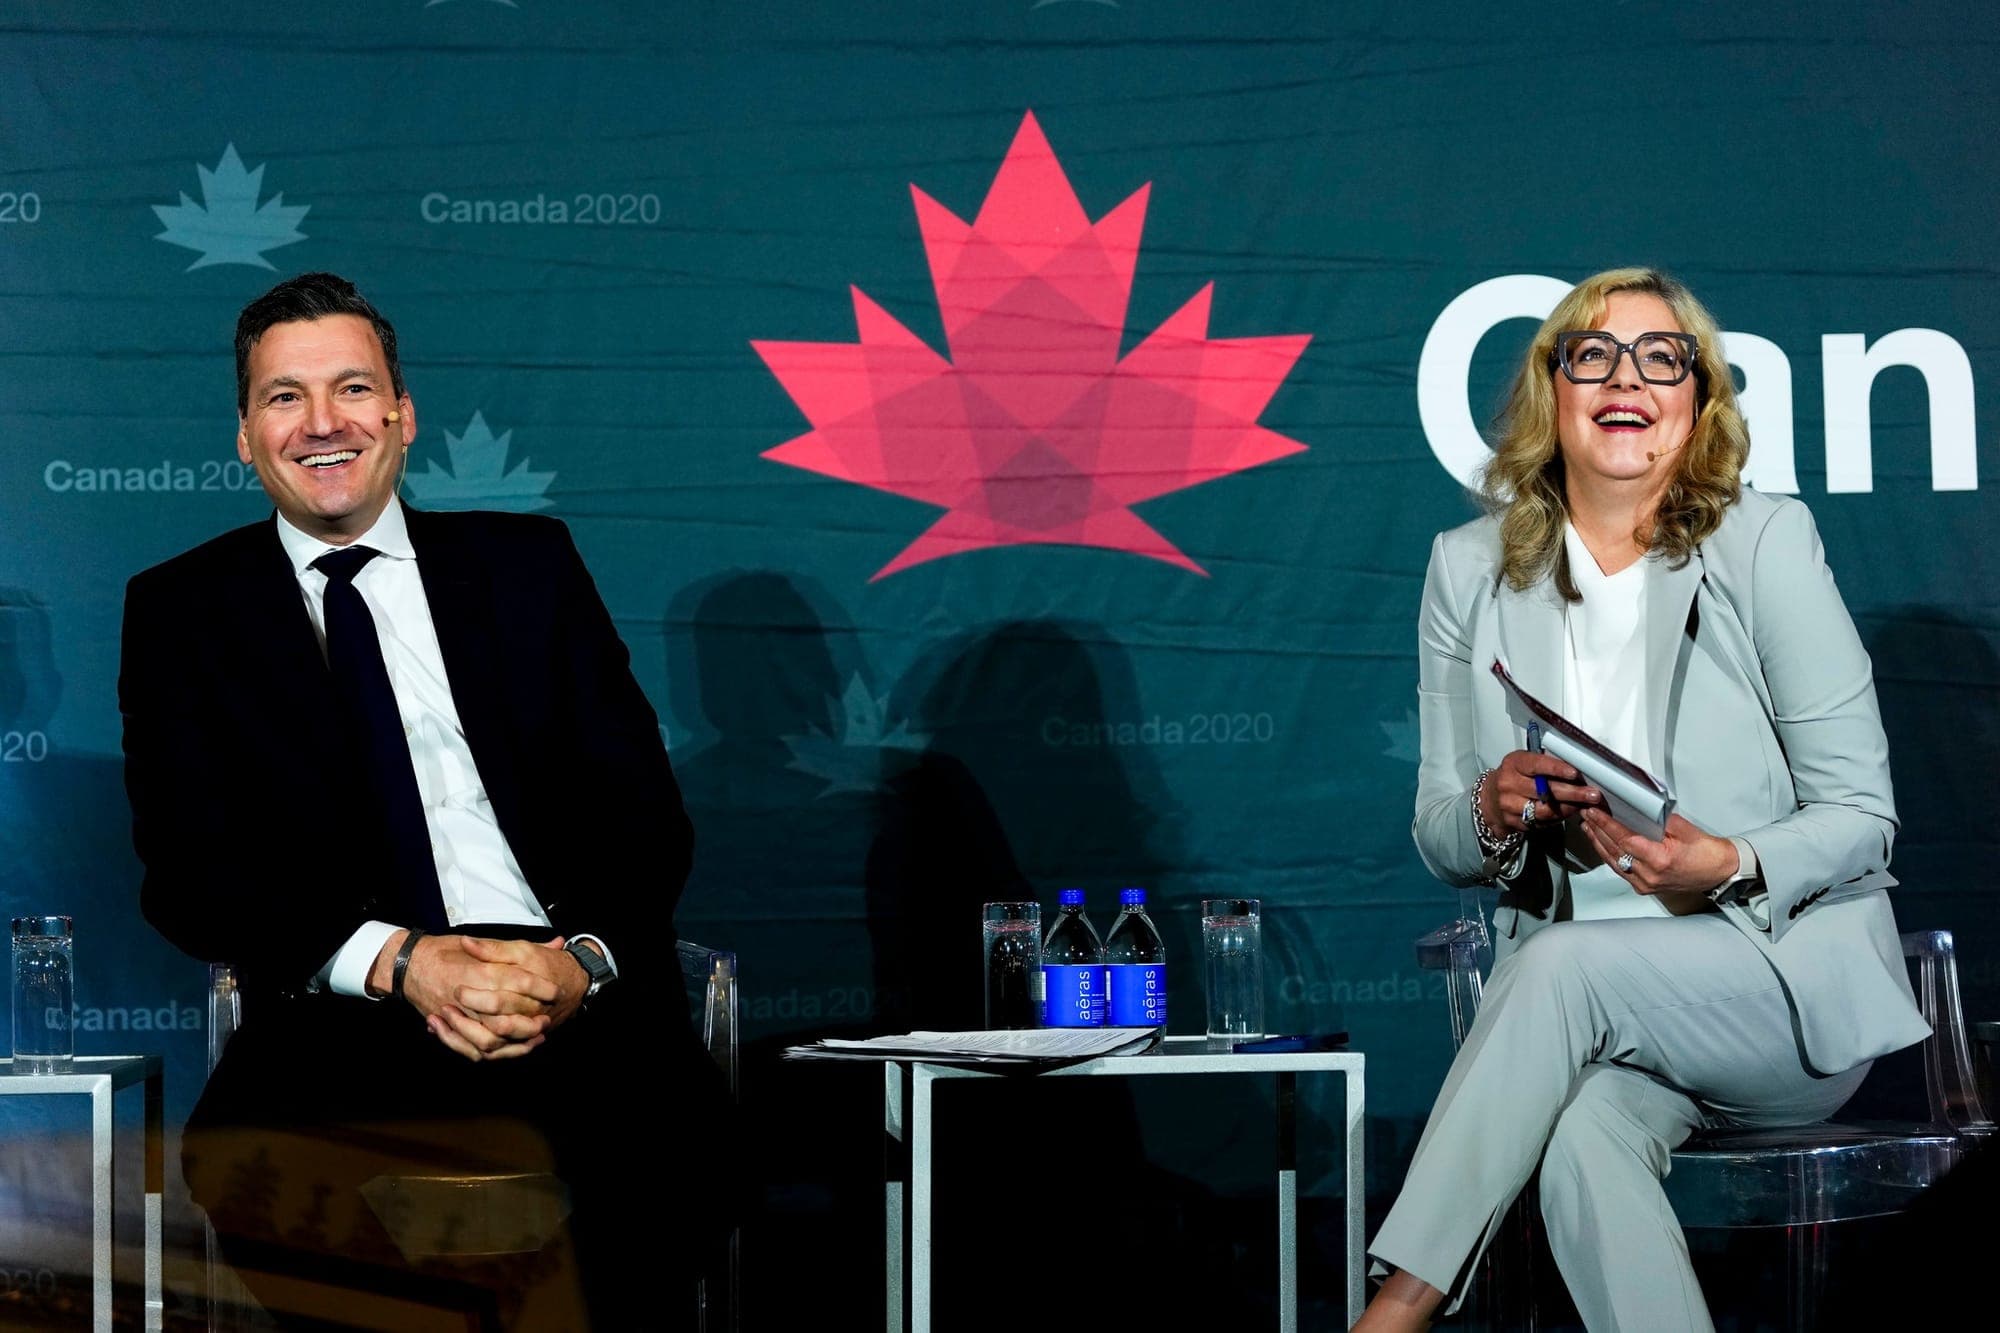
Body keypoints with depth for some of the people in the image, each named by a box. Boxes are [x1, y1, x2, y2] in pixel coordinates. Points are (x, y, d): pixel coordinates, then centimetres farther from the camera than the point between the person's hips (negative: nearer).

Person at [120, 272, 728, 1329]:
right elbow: (188, 867, 3)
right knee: (240, 1171, -34)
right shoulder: (183, 611, 15)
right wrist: (397, 963, -14)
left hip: (576, 1004, 1)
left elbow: (644, 810, 11)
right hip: (340, 1032, 0)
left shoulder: (527, 565, 19)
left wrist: (584, 960, -11)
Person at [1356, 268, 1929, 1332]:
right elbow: (1439, 837, 12)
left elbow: (1863, 816, -2)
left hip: (1789, 977, -2)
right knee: (1580, 1139, -34)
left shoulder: (1766, 544, -1)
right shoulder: (1470, 569, 9)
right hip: (1591, 1006, 2)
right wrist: (1495, 813, -12)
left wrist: (1732, 868, -23)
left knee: (1564, 964, -32)